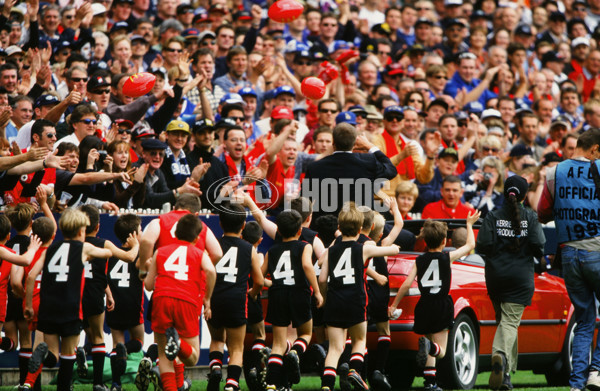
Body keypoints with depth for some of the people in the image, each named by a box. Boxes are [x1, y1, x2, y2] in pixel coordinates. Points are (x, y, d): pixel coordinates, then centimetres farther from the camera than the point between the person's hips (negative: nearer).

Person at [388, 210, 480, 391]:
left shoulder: (419, 261, 3)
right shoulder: (448, 257, -2)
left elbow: (407, 284, -4)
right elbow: (470, 245, 12)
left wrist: (394, 305, 4)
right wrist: (469, 224, 26)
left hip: (424, 308, 3)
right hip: (441, 306, -3)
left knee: (431, 350, 18)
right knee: (440, 351, -3)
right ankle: (430, 346, -36)